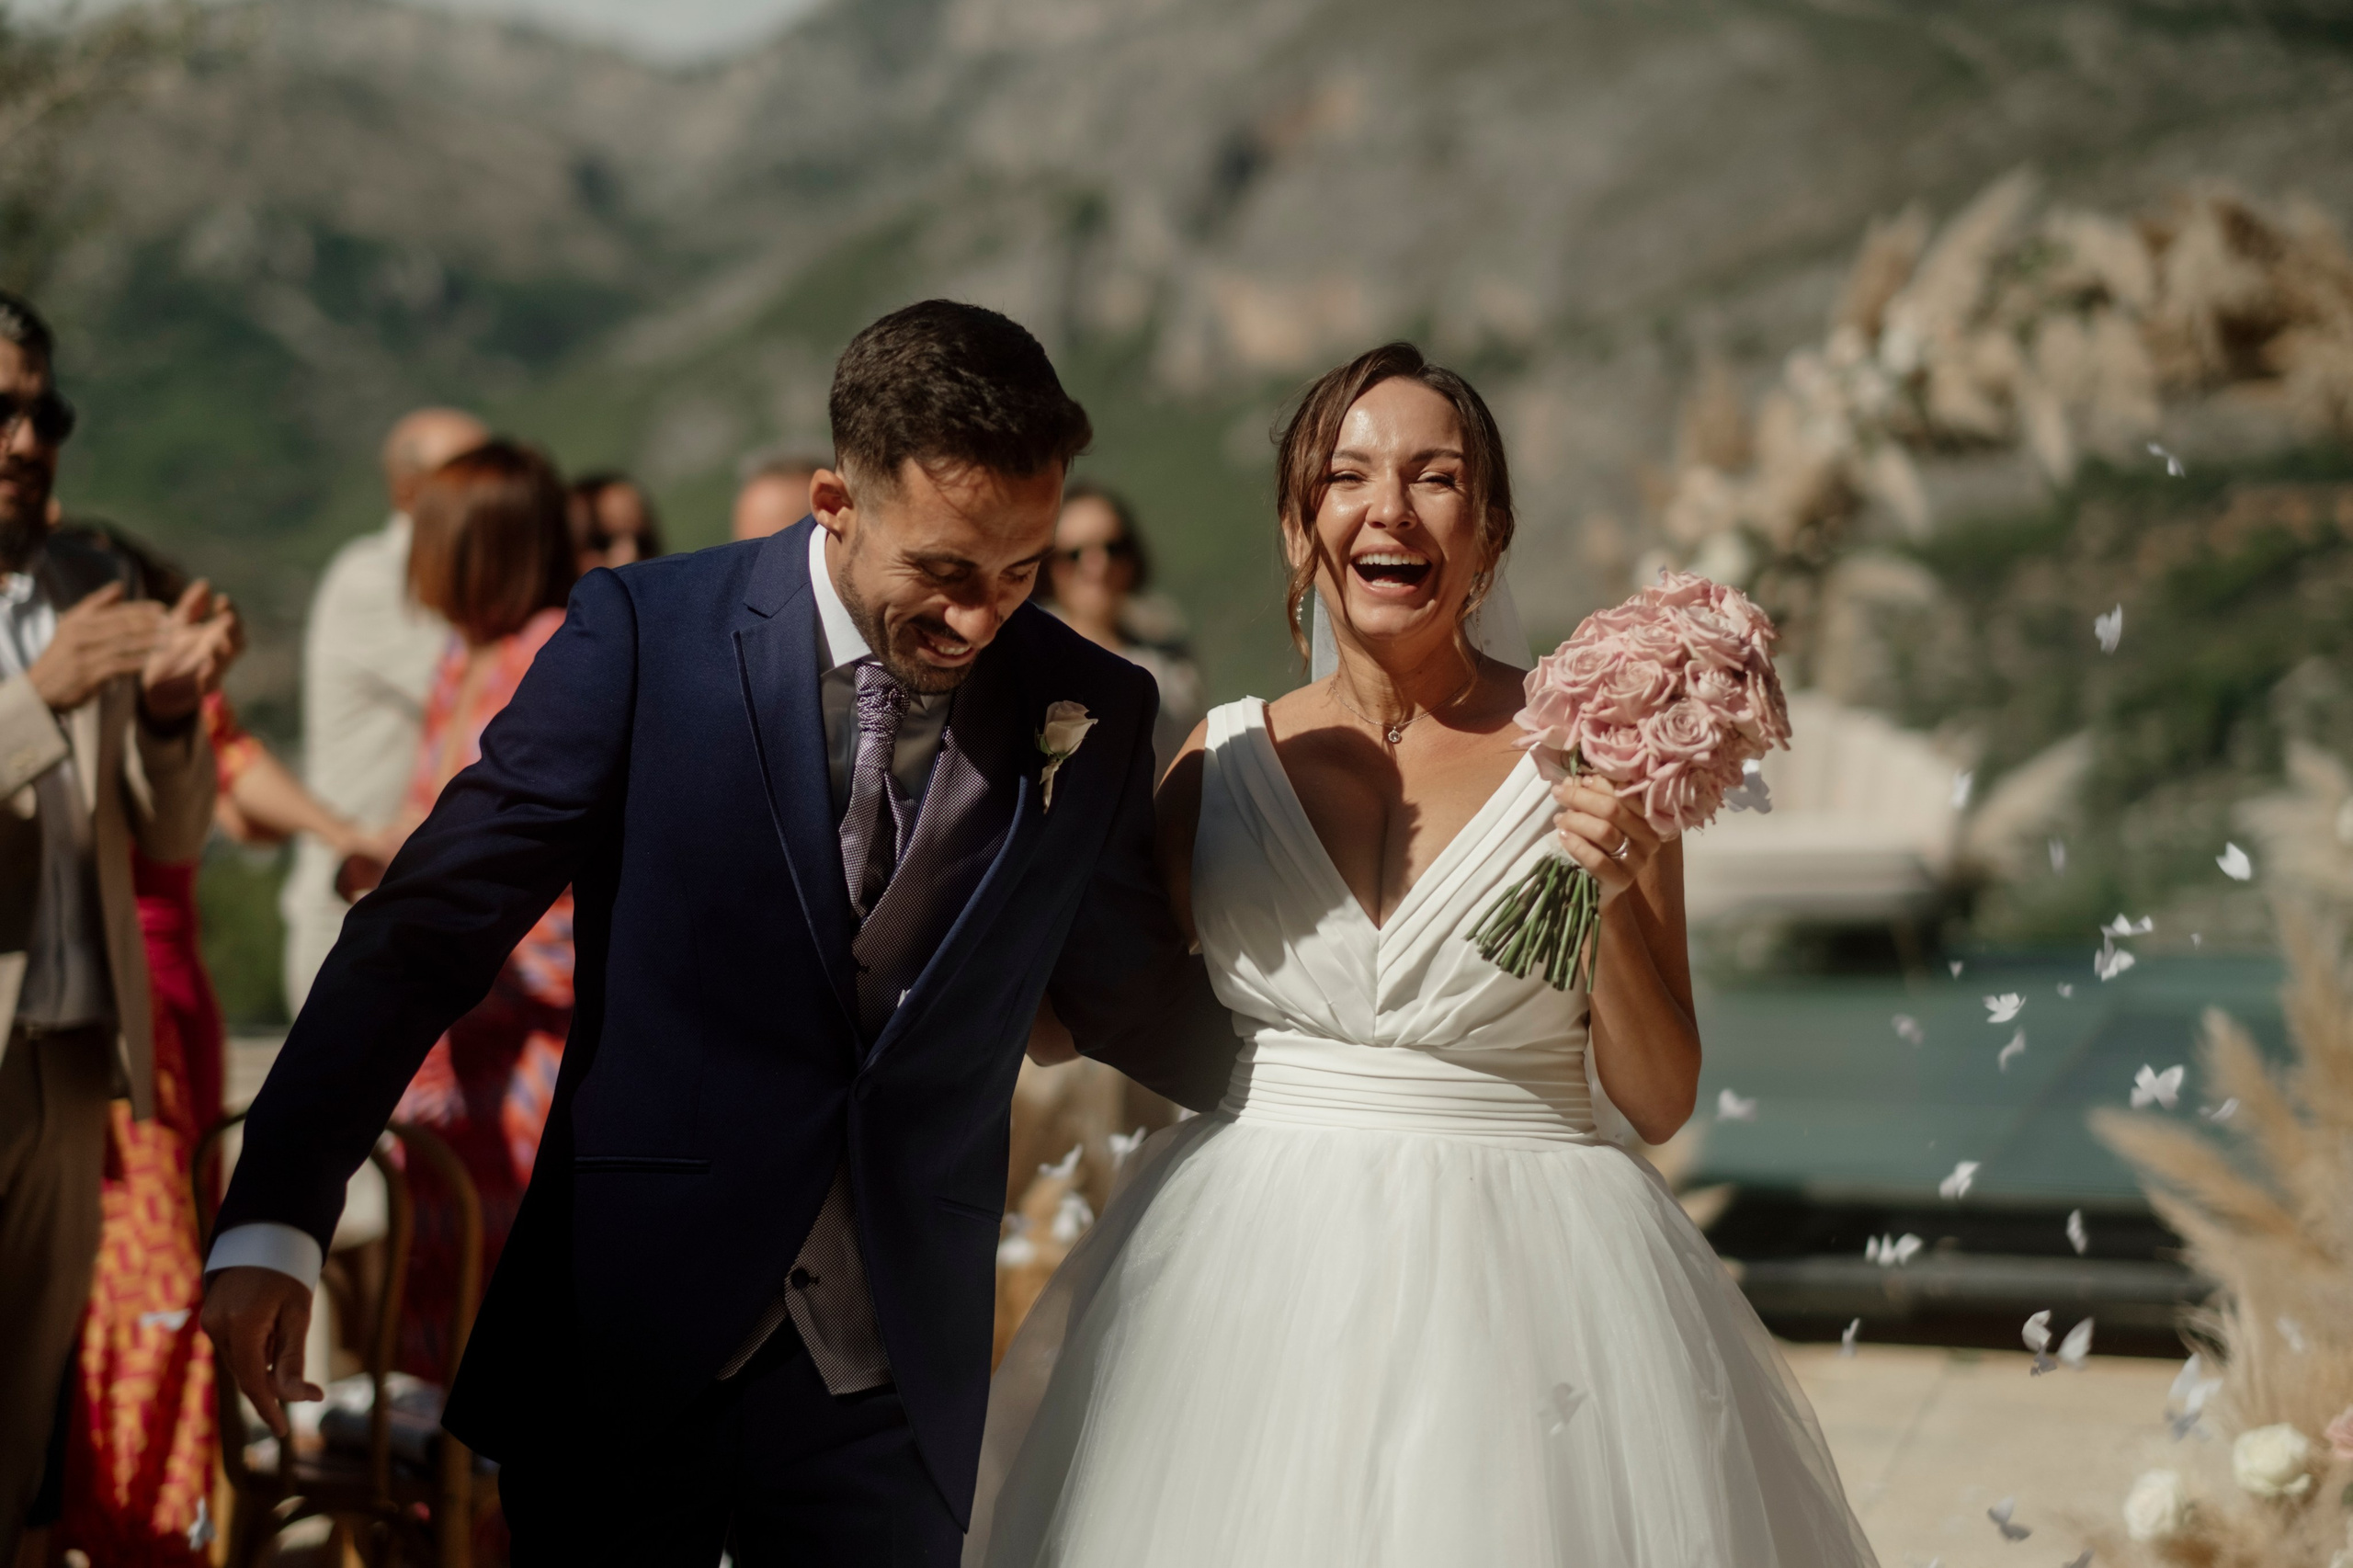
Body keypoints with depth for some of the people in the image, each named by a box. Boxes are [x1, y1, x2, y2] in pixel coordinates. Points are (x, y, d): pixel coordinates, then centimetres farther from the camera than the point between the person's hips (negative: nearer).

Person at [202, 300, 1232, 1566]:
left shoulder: (1092, 713, 1)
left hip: (890, 1382, 2)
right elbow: (429, 929, -8)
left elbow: (1130, 1000, 14)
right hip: (624, 1352, -2)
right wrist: (275, 1220, -15)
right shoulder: (644, 637, -7)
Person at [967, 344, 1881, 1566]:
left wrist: (1615, 897, -16)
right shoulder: (1222, 761, 4)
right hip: (1252, 1273, 2)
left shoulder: (1591, 755, -2)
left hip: (1519, 1279, -2)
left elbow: (1659, 1102, -1)